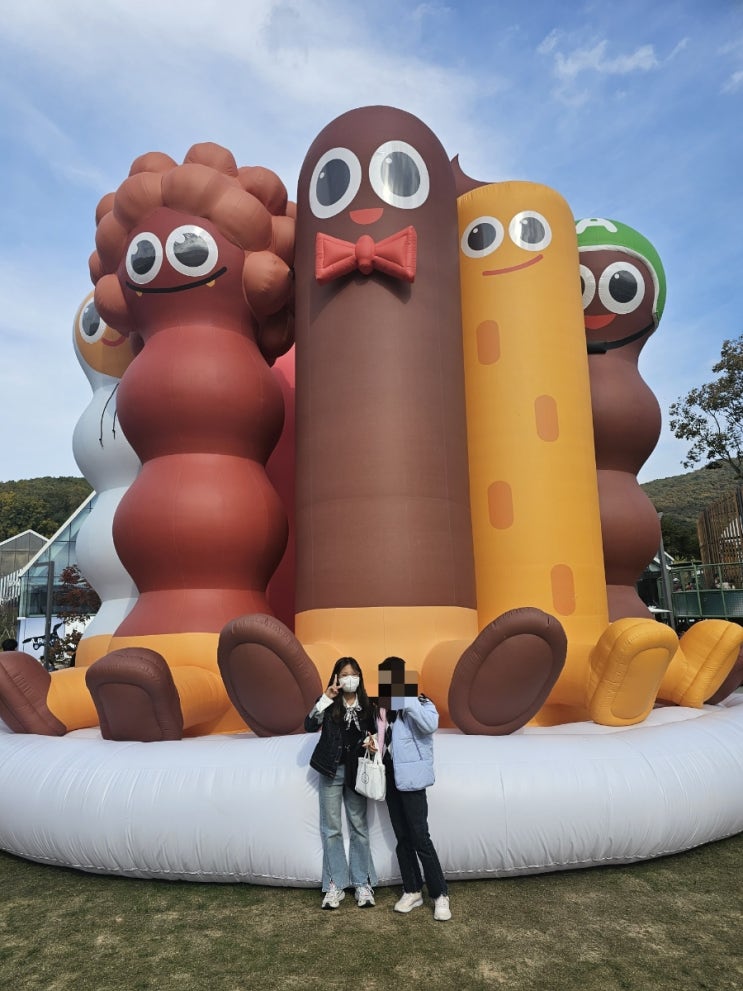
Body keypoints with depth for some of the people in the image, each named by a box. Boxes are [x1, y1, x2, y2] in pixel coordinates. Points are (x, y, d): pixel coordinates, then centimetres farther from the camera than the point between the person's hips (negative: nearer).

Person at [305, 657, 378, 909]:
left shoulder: (367, 706, 2)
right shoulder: (329, 703, -4)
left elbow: (373, 735, 11)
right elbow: (309, 726, -19)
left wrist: (371, 741, -12)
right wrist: (325, 699, -27)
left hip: (355, 771, 1)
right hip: (331, 770, -1)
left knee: (359, 826, 7)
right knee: (331, 828, 5)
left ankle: (363, 883, 16)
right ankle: (335, 884, 14)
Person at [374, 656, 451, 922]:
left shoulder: (420, 704, -10)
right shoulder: (385, 707, 8)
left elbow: (430, 725, -32)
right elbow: (381, 744, 12)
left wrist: (406, 697, -31)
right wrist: (382, 719, -8)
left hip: (410, 778, -6)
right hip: (390, 778, 6)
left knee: (420, 838, -5)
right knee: (402, 838, 13)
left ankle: (440, 895, 8)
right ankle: (412, 891, 24)